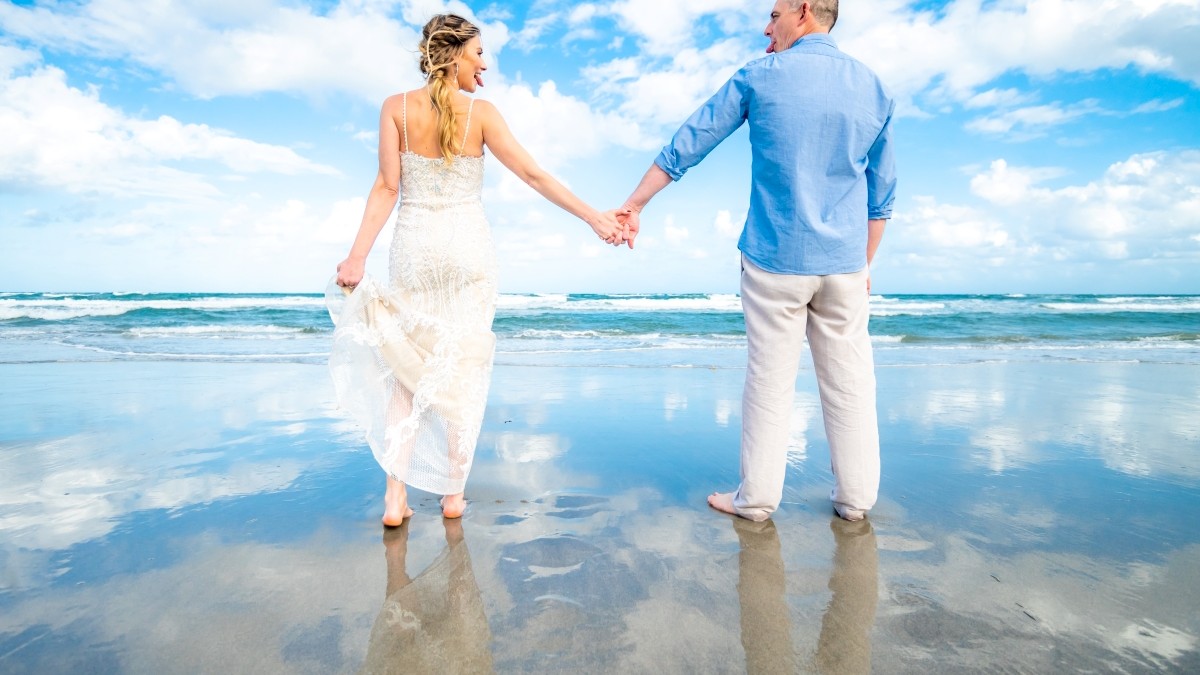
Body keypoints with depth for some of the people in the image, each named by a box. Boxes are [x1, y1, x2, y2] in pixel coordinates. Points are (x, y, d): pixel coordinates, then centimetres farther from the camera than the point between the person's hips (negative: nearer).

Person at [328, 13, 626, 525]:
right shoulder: (481, 113, -3)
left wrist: (358, 255, -6)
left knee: (407, 368, 10)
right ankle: (453, 494, 15)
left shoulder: (397, 107, 0)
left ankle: (395, 497, 5)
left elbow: (387, 186, -7)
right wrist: (593, 218, -1)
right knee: (464, 368, 7)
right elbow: (534, 175, -5)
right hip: (469, 246, -1)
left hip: (415, 245, 2)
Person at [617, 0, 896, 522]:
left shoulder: (759, 77, -1)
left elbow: (685, 146, 2)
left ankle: (757, 498, 15)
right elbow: (881, 196, 12)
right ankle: (855, 497, 20)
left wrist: (634, 205, 11)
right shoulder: (873, 89, 9)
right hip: (844, 264, 3)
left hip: (774, 261, -3)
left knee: (770, 382, 5)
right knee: (849, 382, 10)